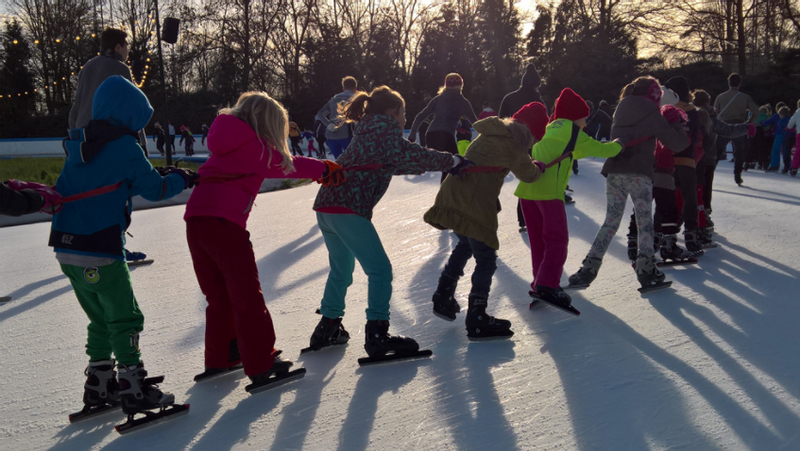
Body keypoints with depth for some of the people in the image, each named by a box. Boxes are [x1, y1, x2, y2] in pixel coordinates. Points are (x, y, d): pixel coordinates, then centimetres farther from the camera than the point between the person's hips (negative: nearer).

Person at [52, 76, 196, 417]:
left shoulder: (78, 144, 11)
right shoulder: (124, 147, -11)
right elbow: (154, 189, -6)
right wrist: (181, 178, 15)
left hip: (66, 249, 8)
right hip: (100, 252, -7)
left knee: (101, 318, 20)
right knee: (125, 320, 3)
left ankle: (99, 385, 25)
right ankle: (134, 390, 6)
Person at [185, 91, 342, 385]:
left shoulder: (226, 144, 23)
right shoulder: (255, 146, -2)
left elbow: (276, 162, 29)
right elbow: (286, 165, 10)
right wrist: (324, 168, 25)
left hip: (196, 221, 8)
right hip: (224, 221, -8)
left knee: (218, 297, 19)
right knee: (247, 297, -1)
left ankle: (219, 359, 27)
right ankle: (261, 365, 2)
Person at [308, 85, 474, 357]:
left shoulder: (369, 133, 25)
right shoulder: (386, 129, -2)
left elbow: (396, 163, 29)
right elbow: (409, 156, -16)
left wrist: (445, 162, 22)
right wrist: (451, 161, -8)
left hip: (326, 206, 10)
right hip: (348, 209, -10)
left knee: (341, 270, 23)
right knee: (379, 269, -5)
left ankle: (328, 329, 30)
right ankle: (377, 335, -8)